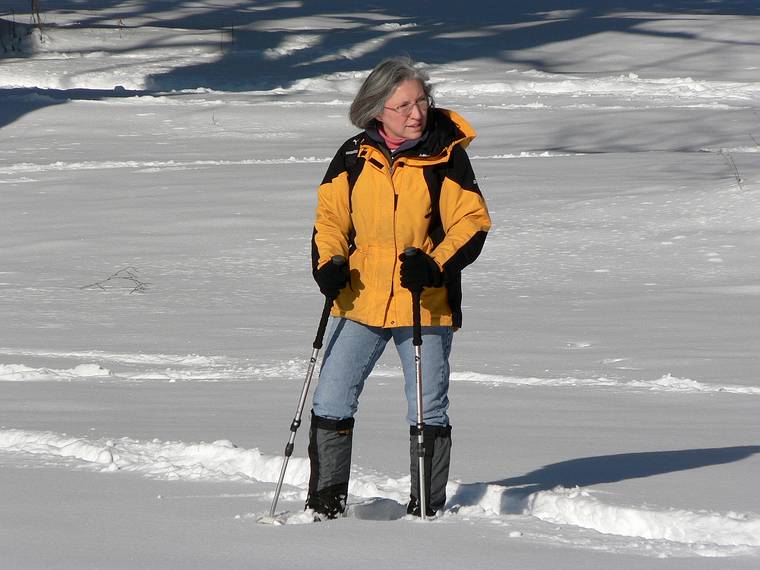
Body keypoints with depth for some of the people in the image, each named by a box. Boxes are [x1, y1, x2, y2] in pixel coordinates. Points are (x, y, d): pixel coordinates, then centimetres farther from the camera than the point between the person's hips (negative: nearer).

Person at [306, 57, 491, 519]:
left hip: (426, 305, -2)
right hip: (358, 302, 2)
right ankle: (325, 504, 11)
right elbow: (330, 216, 11)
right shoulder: (354, 156, 2)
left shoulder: (447, 156, -4)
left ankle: (427, 507, 17)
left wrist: (436, 265, -20)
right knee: (331, 403, 0)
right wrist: (329, 263, -8)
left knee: (428, 410, 5)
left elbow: (472, 223, -4)